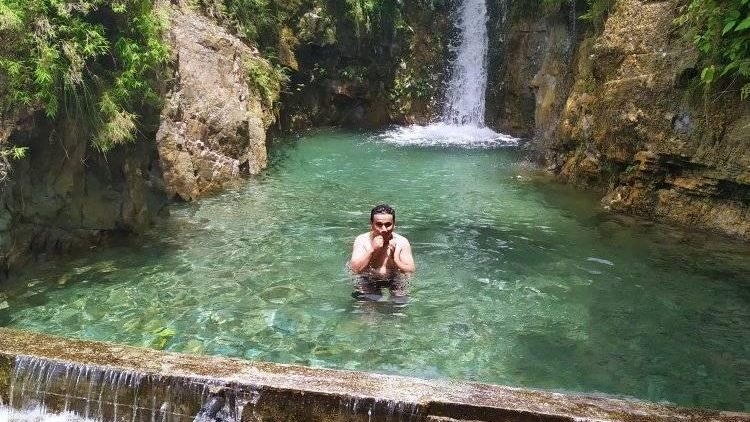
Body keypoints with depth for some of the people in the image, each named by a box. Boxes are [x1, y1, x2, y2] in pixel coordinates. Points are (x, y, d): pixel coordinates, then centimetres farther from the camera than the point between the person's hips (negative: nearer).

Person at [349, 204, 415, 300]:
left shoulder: (402, 242, -2)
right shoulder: (361, 240, -4)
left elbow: (411, 271, -6)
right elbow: (355, 270, -13)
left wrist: (395, 259, -22)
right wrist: (372, 250, -22)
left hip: (395, 281, 1)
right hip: (368, 281, 0)